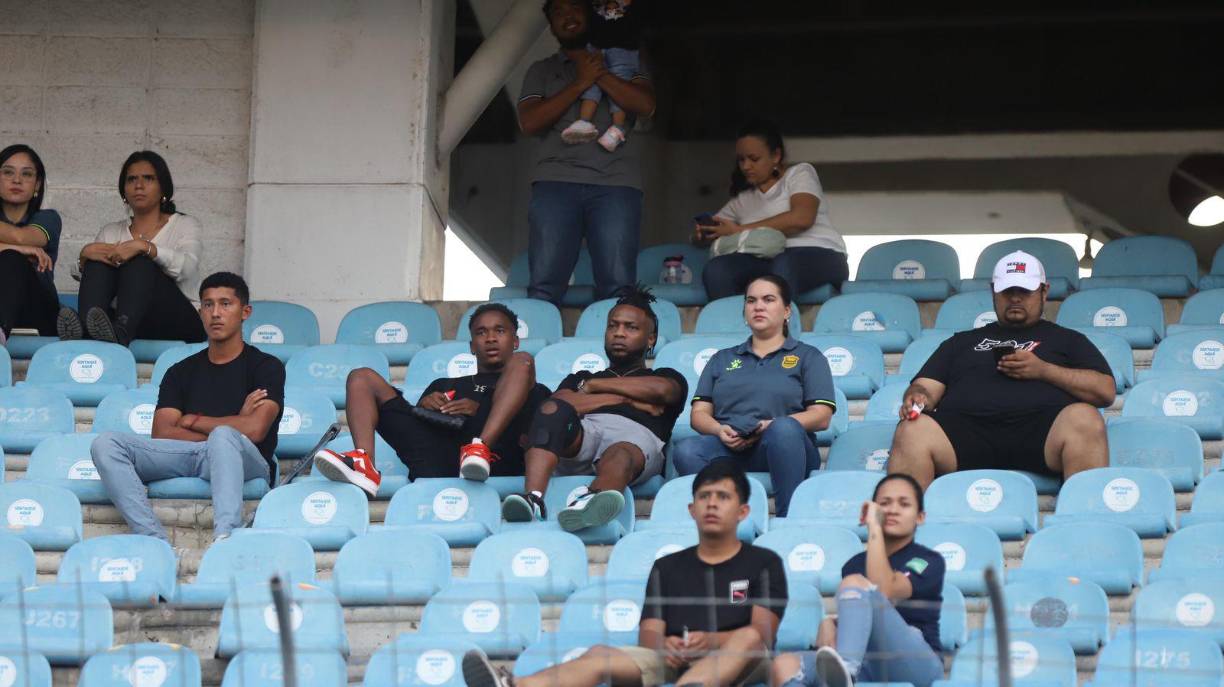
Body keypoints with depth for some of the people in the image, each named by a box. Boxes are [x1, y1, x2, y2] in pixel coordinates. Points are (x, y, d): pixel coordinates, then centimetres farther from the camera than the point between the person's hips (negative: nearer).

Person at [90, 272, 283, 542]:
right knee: (106, 444, -18)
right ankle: (154, 541, -35)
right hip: (185, 456, 4)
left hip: (248, 463, -4)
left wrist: (191, 421, 4)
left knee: (222, 437, -39)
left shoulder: (265, 367, 9)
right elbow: (162, 434, 6)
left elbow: (254, 429, -8)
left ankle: (225, 538, -57)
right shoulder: (181, 372, 21)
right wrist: (233, 426, -3)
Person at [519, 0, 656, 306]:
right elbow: (529, 122, 4)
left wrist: (599, 74, 0)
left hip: (615, 181, 0)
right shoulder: (542, 71, 21)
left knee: (617, 285, -12)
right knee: (544, 284, -12)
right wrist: (580, 84, -2)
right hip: (556, 181, 1)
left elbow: (645, 105, 3)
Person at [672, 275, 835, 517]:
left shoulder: (808, 357, 20)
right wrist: (720, 430, -5)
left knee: (784, 429, -39)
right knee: (685, 450, -33)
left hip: (782, 449, -2)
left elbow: (821, 416, 6)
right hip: (729, 448, 2)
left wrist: (772, 426, -10)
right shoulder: (722, 360, 30)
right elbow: (699, 414, 20)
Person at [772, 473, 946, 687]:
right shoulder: (855, 564, 26)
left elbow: (884, 593, -11)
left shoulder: (929, 561, 10)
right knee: (785, 666, -24)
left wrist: (874, 527, -5)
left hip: (917, 664, -5)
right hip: (868, 668, 5)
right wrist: (828, 625, -1)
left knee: (855, 582, -26)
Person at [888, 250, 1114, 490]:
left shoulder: (1067, 339, 29)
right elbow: (927, 386, 25)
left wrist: (1043, 370, 3)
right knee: (912, 431, -31)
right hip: (966, 425, 1)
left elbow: (1105, 390, 15)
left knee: (1084, 420, -36)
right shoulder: (963, 342, 35)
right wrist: (917, 398, -1)